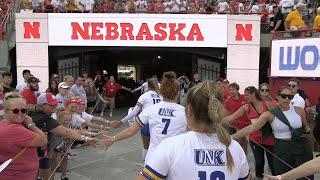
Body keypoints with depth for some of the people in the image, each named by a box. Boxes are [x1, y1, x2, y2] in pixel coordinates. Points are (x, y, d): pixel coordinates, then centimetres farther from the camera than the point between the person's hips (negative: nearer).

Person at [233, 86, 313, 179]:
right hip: (282, 148, -2)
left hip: (301, 146, 2)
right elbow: (251, 128, -19)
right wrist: (232, 137, -26)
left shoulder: (299, 110, -1)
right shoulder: (270, 114, -9)